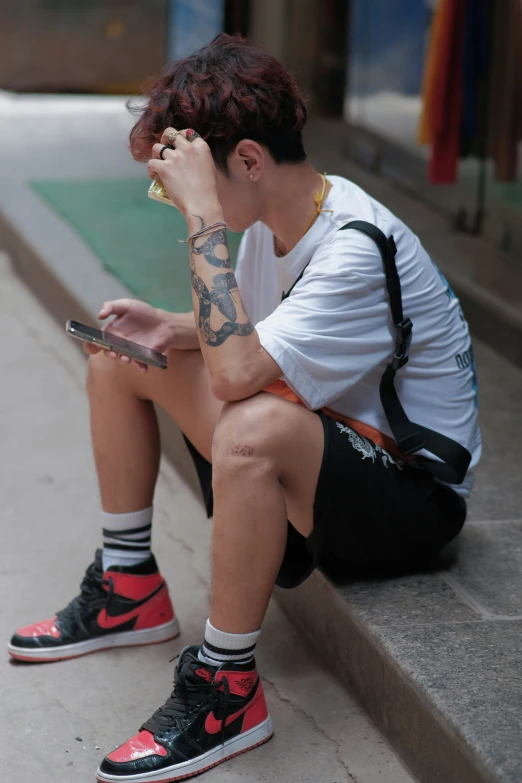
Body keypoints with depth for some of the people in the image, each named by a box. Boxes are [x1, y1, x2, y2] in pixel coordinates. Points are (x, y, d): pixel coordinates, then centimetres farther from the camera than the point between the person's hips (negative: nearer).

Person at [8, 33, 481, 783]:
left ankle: (226, 688, -23)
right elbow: (249, 341, 14)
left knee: (253, 428, -41)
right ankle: (129, 589, 17)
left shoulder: (359, 250, -29)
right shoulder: (276, 214, -3)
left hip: (414, 494, -9)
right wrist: (172, 329, -7)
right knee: (119, 357, 8)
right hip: (319, 441, 9)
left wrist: (202, 214, -35)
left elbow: (236, 374, -38)